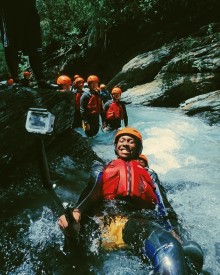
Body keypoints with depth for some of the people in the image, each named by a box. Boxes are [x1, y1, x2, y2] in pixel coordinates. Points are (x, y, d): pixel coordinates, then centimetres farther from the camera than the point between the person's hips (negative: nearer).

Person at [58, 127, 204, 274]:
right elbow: (89, 195, 10)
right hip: (104, 221, 0)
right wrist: (75, 213, -14)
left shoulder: (148, 175, 32)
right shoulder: (103, 171, 30)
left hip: (139, 222, 0)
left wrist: (173, 234, -1)